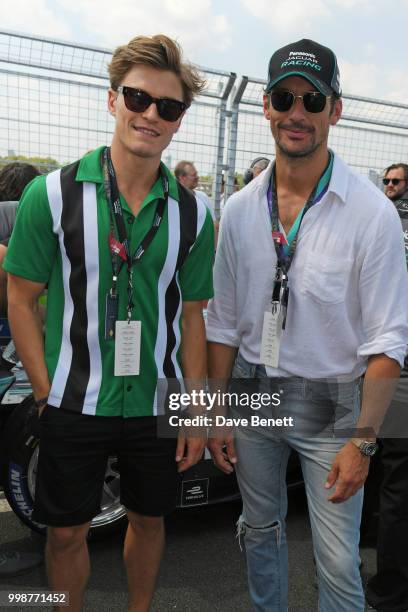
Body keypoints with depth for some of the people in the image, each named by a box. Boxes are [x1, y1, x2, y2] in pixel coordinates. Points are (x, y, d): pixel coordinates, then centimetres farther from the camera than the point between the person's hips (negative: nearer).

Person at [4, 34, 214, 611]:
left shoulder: (193, 213, -1)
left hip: (159, 405, 3)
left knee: (149, 519, 20)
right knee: (67, 531, 15)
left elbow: (191, 316, 3)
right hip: (74, 405, -2)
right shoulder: (52, 194, -8)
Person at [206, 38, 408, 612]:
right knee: (261, 532, 22)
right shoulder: (239, 209, 0)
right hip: (252, 393, 4)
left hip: (331, 403, -3)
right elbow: (223, 322, 4)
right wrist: (217, 414, 4)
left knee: (338, 564, 5)